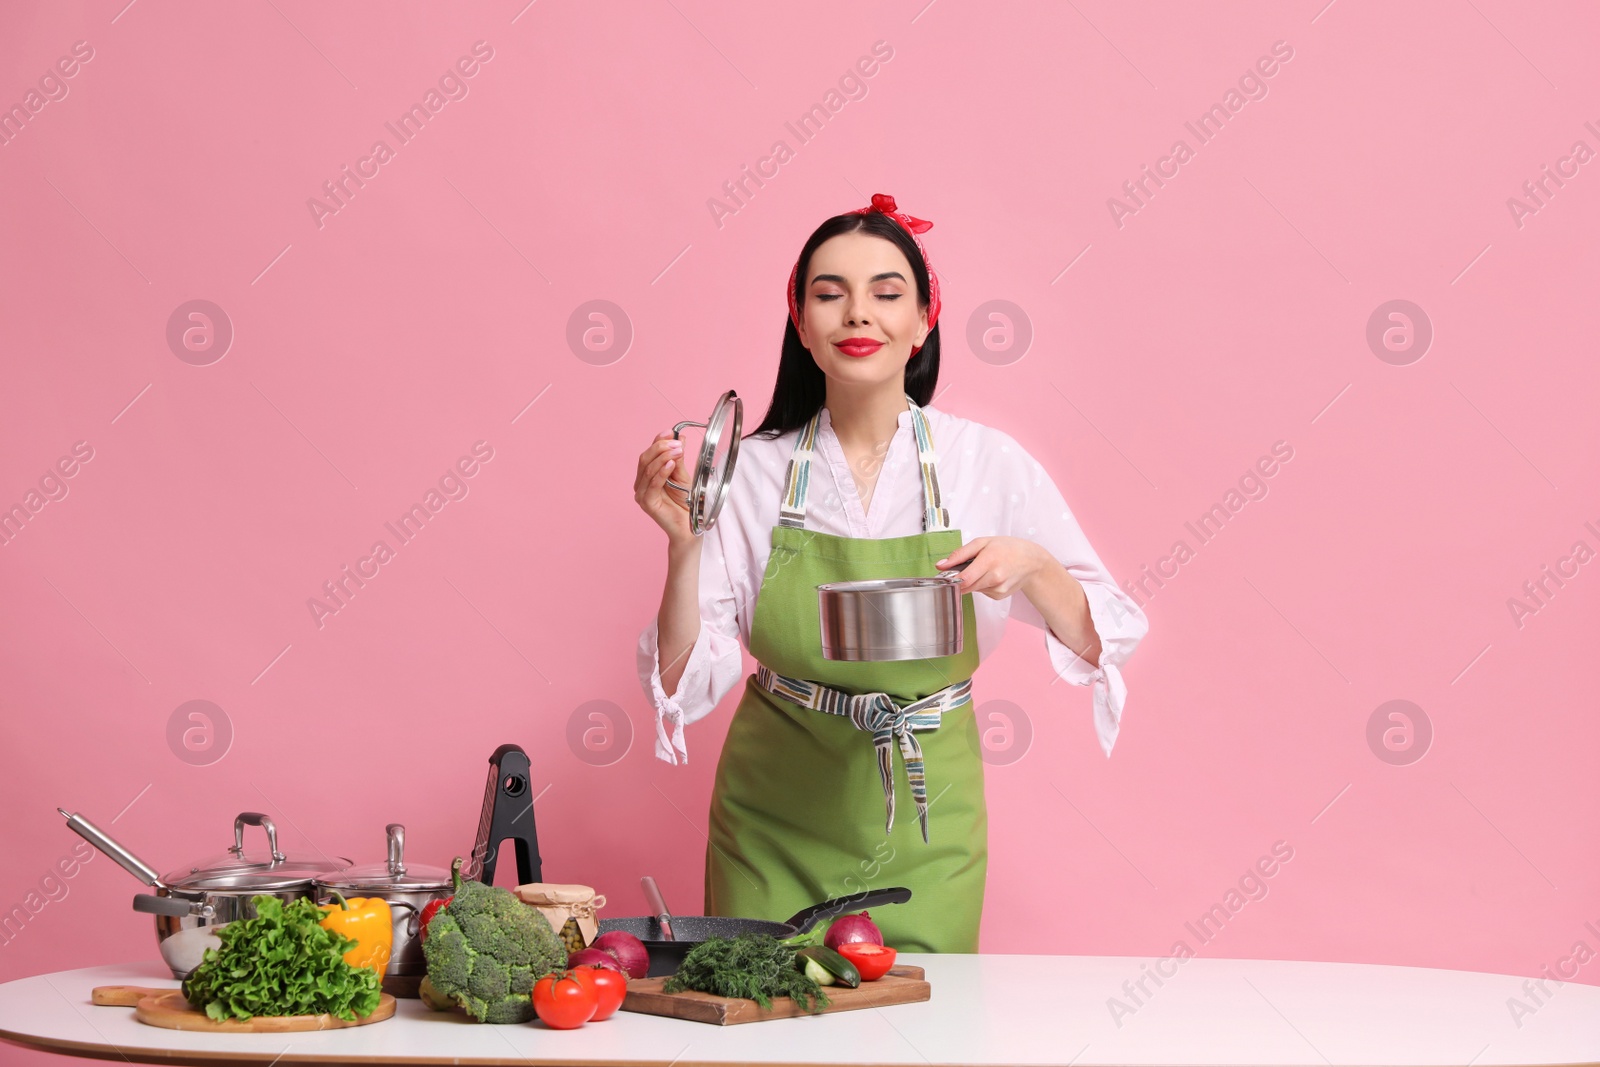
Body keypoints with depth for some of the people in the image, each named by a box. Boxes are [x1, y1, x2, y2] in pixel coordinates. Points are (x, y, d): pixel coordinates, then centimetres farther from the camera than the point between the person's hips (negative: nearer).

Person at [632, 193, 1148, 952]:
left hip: (923, 830, 0)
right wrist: (684, 546, -21)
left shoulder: (987, 462, -5)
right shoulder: (751, 470, -6)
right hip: (776, 827, 0)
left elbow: (1105, 639, -1)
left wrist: (1033, 567, -19)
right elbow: (688, 678, -6)